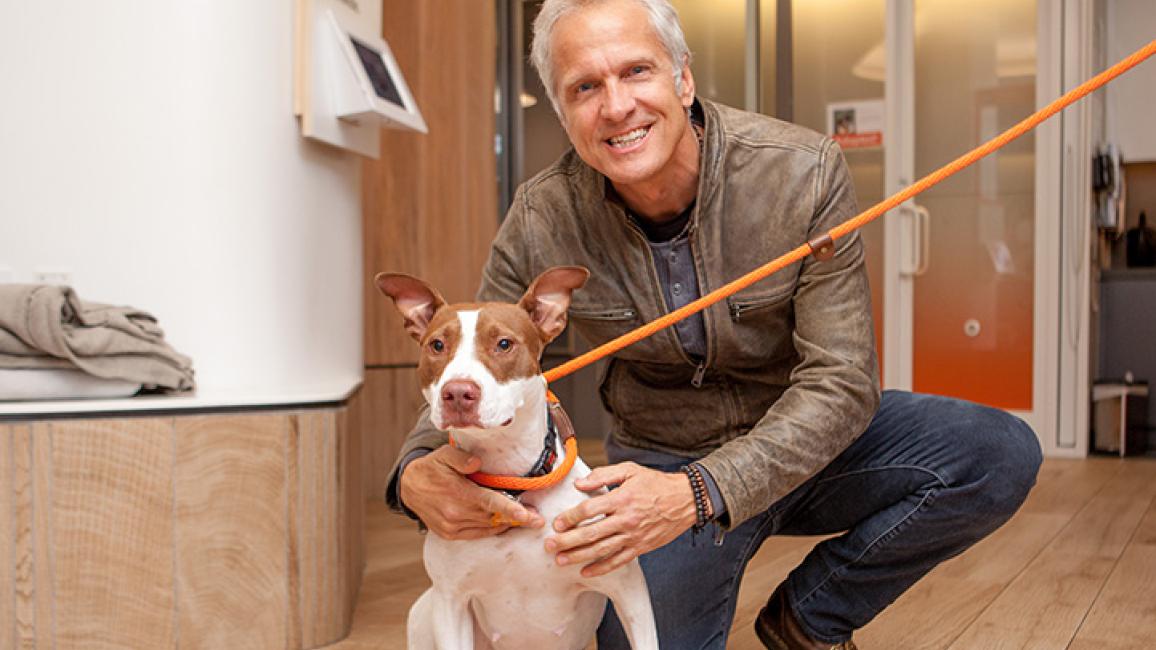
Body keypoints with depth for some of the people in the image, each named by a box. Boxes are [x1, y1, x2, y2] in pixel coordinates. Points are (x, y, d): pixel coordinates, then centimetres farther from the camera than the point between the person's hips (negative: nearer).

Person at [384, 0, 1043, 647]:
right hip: (661, 464, 0)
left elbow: (841, 381, -23)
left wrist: (698, 494, -37)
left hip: (810, 441, 1)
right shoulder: (542, 222, -15)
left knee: (1001, 455, -22)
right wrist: (418, 473, -31)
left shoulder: (803, 172, -20)